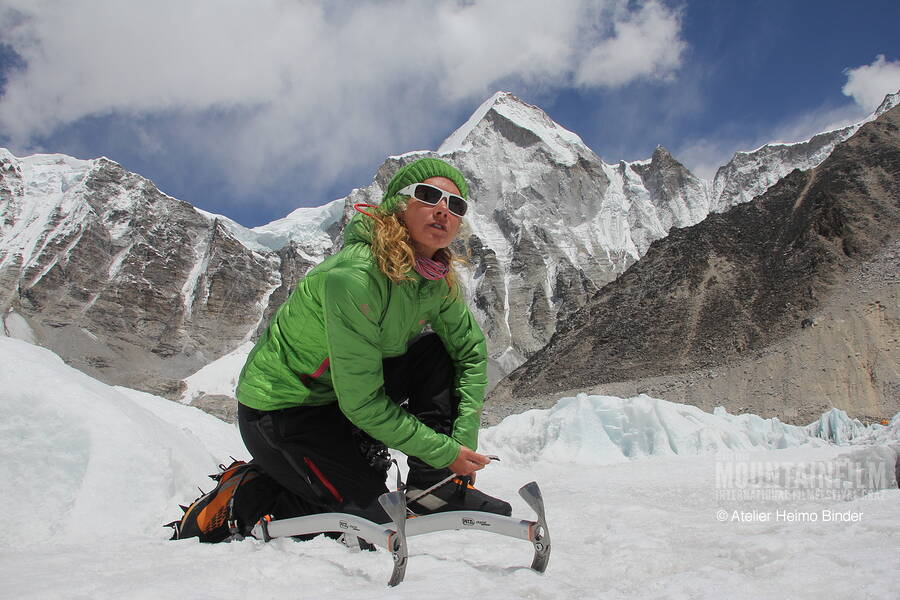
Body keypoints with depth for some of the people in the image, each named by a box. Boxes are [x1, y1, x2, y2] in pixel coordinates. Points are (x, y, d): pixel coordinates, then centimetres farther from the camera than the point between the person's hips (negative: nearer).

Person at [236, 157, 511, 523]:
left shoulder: (440, 280, -8)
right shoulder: (354, 275, -31)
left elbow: (471, 353, 3)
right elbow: (361, 401, -29)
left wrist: (465, 439, -9)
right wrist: (445, 452, -21)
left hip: (339, 395, 7)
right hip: (279, 408, -7)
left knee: (438, 352, -7)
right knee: (378, 519, -10)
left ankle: (434, 488, -5)